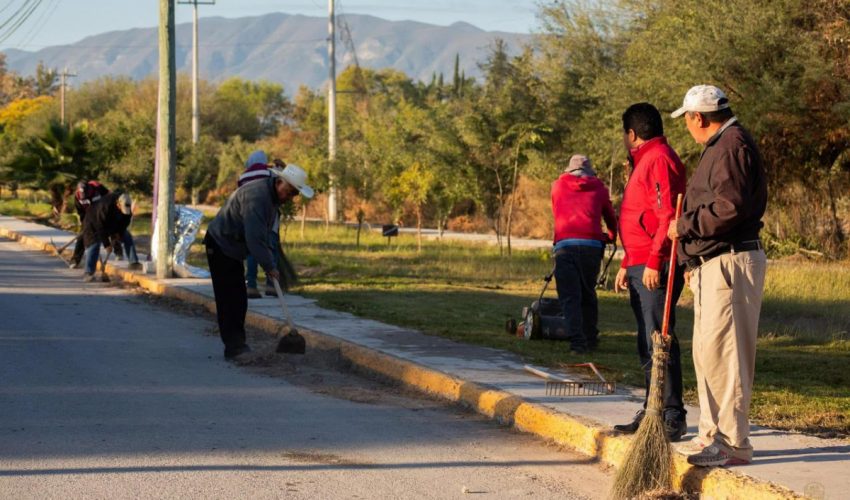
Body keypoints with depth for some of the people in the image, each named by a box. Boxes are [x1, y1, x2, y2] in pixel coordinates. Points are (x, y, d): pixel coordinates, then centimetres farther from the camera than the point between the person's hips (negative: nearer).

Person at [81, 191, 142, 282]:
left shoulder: (127, 205, -23)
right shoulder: (106, 206, -41)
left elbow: (125, 222, -10)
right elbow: (101, 227, -34)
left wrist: (116, 235, -18)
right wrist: (106, 244, -30)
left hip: (113, 224, 7)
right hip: (94, 223, -7)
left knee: (127, 237, -1)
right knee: (94, 245, -19)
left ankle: (133, 262, 3)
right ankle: (88, 273, -21)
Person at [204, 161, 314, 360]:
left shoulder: (273, 195, 6)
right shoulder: (257, 196, -27)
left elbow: (262, 233, 15)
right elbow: (254, 238, -30)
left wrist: (269, 261, 6)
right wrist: (269, 266, -24)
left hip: (233, 248, 10)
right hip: (220, 245, -10)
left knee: (238, 299, 11)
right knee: (229, 298, -11)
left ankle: (236, 346, 16)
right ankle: (234, 346, -13)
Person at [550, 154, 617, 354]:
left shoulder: (558, 185, 20)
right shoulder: (598, 187, 20)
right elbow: (610, 217, 33)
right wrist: (612, 236, 53)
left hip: (564, 245, -1)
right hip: (592, 245, 1)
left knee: (569, 296, -3)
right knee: (588, 294, 16)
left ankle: (577, 342, -16)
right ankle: (590, 339, 22)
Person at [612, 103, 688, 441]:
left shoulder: (659, 160, -11)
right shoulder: (644, 162, 23)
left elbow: (667, 216, -20)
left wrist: (653, 262, -23)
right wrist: (626, 266, 26)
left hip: (655, 271, -11)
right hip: (641, 268, 11)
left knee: (659, 343, -10)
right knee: (648, 345, 13)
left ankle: (673, 419, -9)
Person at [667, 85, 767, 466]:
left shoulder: (732, 146, -13)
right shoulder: (720, 147, 21)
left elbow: (729, 207, -23)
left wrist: (684, 226, -11)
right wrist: (694, 260, 17)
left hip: (731, 263, -11)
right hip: (711, 266, 11)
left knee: (722, 353, -11)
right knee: (706, 353, 15)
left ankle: (733, 444, -9)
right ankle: (713, 435, 22)